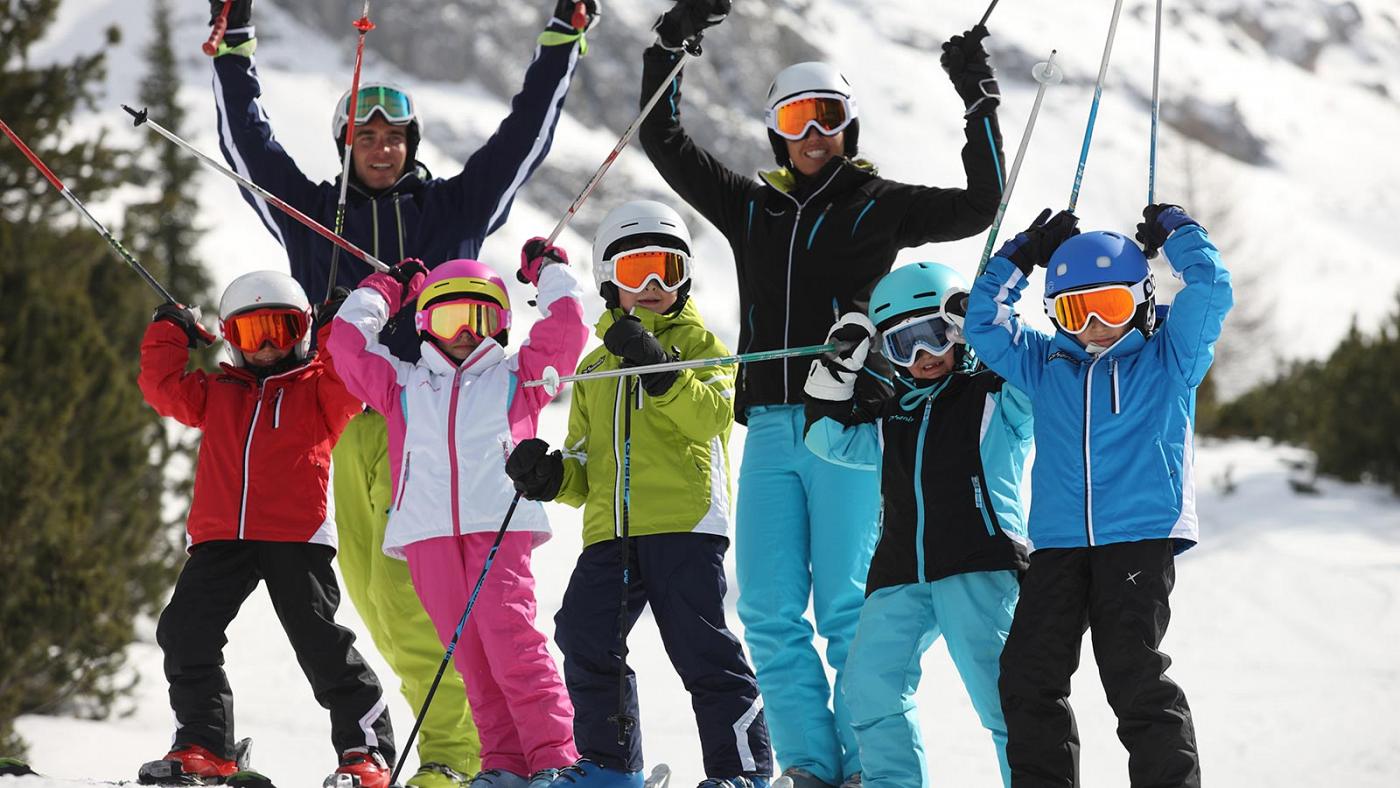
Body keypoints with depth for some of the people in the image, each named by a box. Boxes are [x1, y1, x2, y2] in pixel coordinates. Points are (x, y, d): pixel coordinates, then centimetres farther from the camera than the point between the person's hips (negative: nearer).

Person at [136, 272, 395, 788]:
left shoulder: (319, 387, 11)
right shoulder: (217, 392, 22)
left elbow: (350, 387, -7)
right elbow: (165, 386, 18)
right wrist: (169, 334, 14)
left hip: (296, 536, -4)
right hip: (221, 537, 4)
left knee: (320, 643, -9)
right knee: (185, 631, -5)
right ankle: (204, 746, 3)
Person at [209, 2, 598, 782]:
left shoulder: (454, 207, 12)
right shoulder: (316, 213, 17)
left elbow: (525, 136, 12)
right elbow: (248, 143, 19)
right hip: (340, 423, 4)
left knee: (407, 593, -15)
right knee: (372, 595, -1)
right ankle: (474, 724, 9)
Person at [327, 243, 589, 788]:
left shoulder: (514, 377, 20)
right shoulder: (404, 386, 25)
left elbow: (565, 331, 14)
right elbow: (348, 342, 25)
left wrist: (549, 272, 26)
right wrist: (383, 290, 35)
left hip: (499, 526, -3)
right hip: (428, 533, 3)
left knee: (512, 641, -16)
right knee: (469, 652, -3)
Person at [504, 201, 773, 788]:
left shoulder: (699, 344, 9)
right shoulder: (594, 370, 25)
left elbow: (714, 414, -11)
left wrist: (659, 367, -25)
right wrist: (551, 476, 2)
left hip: (685, 520, -5)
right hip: (610, 529, 5)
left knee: (701, 647, -9)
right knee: (583, 636, -5)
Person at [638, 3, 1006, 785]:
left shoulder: (879, 207, 7)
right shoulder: (752, 208, 18)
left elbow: (980, 207, -2)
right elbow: (666, 143, 21)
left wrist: (981, 107, -7)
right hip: (770, 428, 4)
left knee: (848, 609, -8)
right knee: (769, 612, -1)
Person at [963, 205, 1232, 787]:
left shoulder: (1168, 359, 8)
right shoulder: (1046, 366, 19)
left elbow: (1209, 292, -1)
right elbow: (984, 324, 20)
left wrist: (1175, 233, 10)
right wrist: (1020, 258, 15)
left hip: (1140, 539, -5)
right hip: (1058, 545, 5)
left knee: (1134, 674, -14)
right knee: (1029, 674, -2)